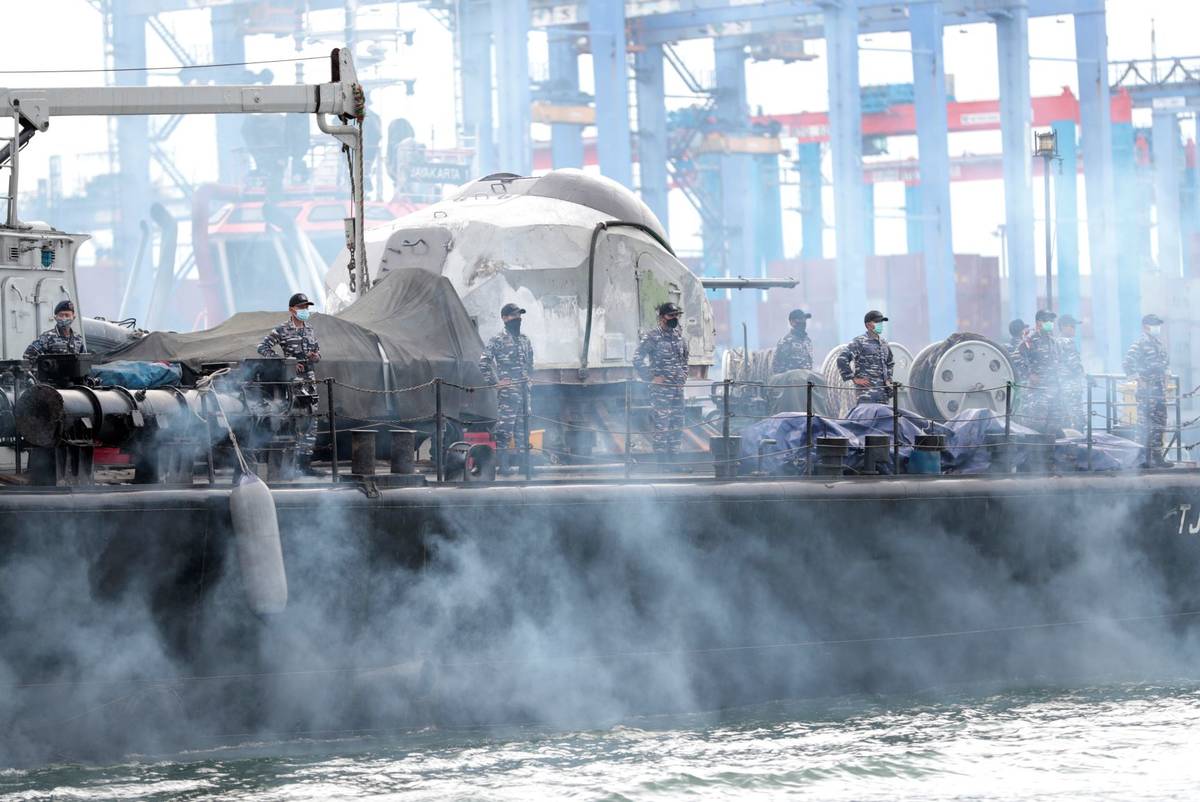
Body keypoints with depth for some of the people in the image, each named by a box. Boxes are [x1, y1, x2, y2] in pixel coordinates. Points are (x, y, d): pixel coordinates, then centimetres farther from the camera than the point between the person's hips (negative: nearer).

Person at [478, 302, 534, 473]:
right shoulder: (498, 341, -6)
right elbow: (483, 362, -11)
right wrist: (495, 382, -12)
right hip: (507, 392, -7)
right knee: (504, 427, -8)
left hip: (524, 391, 7)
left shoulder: (525, 341, 16)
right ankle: (503, 463, -7)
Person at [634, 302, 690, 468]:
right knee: (662, 426, -6)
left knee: (677, 427, 9)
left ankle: (672, 460, 18)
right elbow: (637, 360, -12)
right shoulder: (652, 337, -9)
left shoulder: (679, 336, 13)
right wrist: (651, 378, -14)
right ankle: (662, 462, -3)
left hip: (678, 388, 7)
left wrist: (684, 375, 14)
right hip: (660, 390, -7)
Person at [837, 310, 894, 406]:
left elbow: (890, 363, 37)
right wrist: (854, 379, -14)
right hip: (867, 390, -8)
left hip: (883, 390, 8)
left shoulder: (884, 343, 18)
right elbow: (842, 359, -16)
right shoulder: (859, 342, -6)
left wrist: (888, 379, 21)